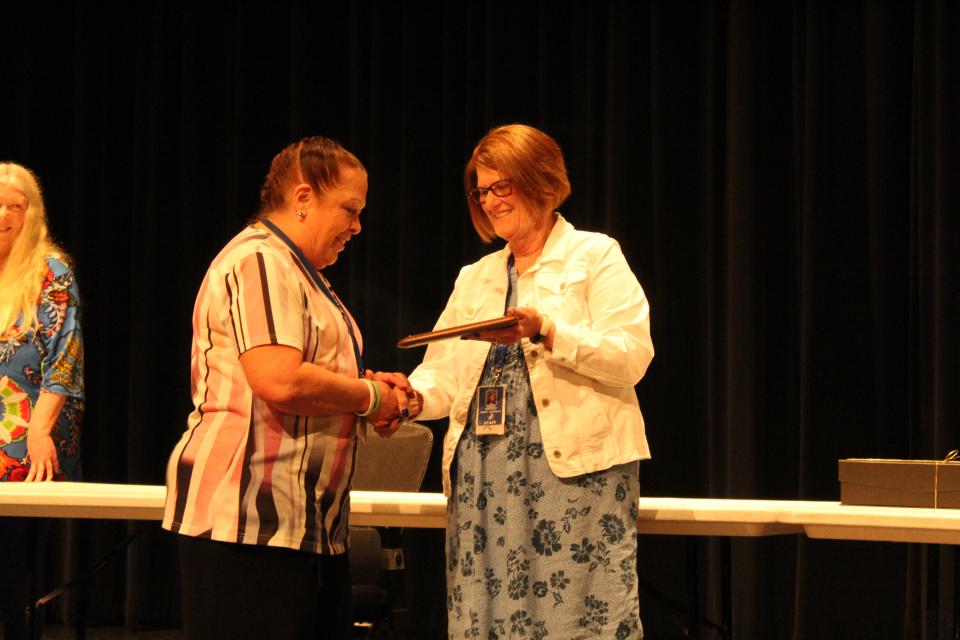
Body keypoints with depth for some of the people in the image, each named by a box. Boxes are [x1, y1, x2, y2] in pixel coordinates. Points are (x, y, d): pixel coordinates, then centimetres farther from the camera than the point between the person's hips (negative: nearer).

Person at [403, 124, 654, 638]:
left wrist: (545, 331, -18)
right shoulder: (474, 278, 23)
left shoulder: (595, 256, 6)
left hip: (574, 464, -5)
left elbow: (632, 356, -6)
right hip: (483, 475, 5)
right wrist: (415, 395, -6)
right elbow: (445, 373, 16)